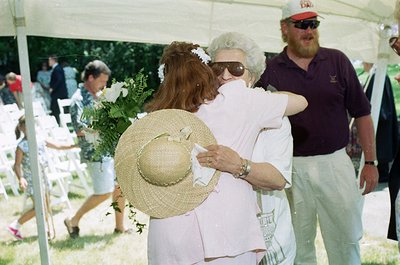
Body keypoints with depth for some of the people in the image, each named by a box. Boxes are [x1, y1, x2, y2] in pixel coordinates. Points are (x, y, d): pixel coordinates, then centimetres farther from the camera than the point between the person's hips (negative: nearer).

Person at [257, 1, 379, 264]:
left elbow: (362, 113, 5)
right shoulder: (271, 71, 0)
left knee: (347, 240, 7)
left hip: (335, 162, 1)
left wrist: (371, 162, 3)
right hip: (291, 166, 0)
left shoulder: (337, 61, 2)